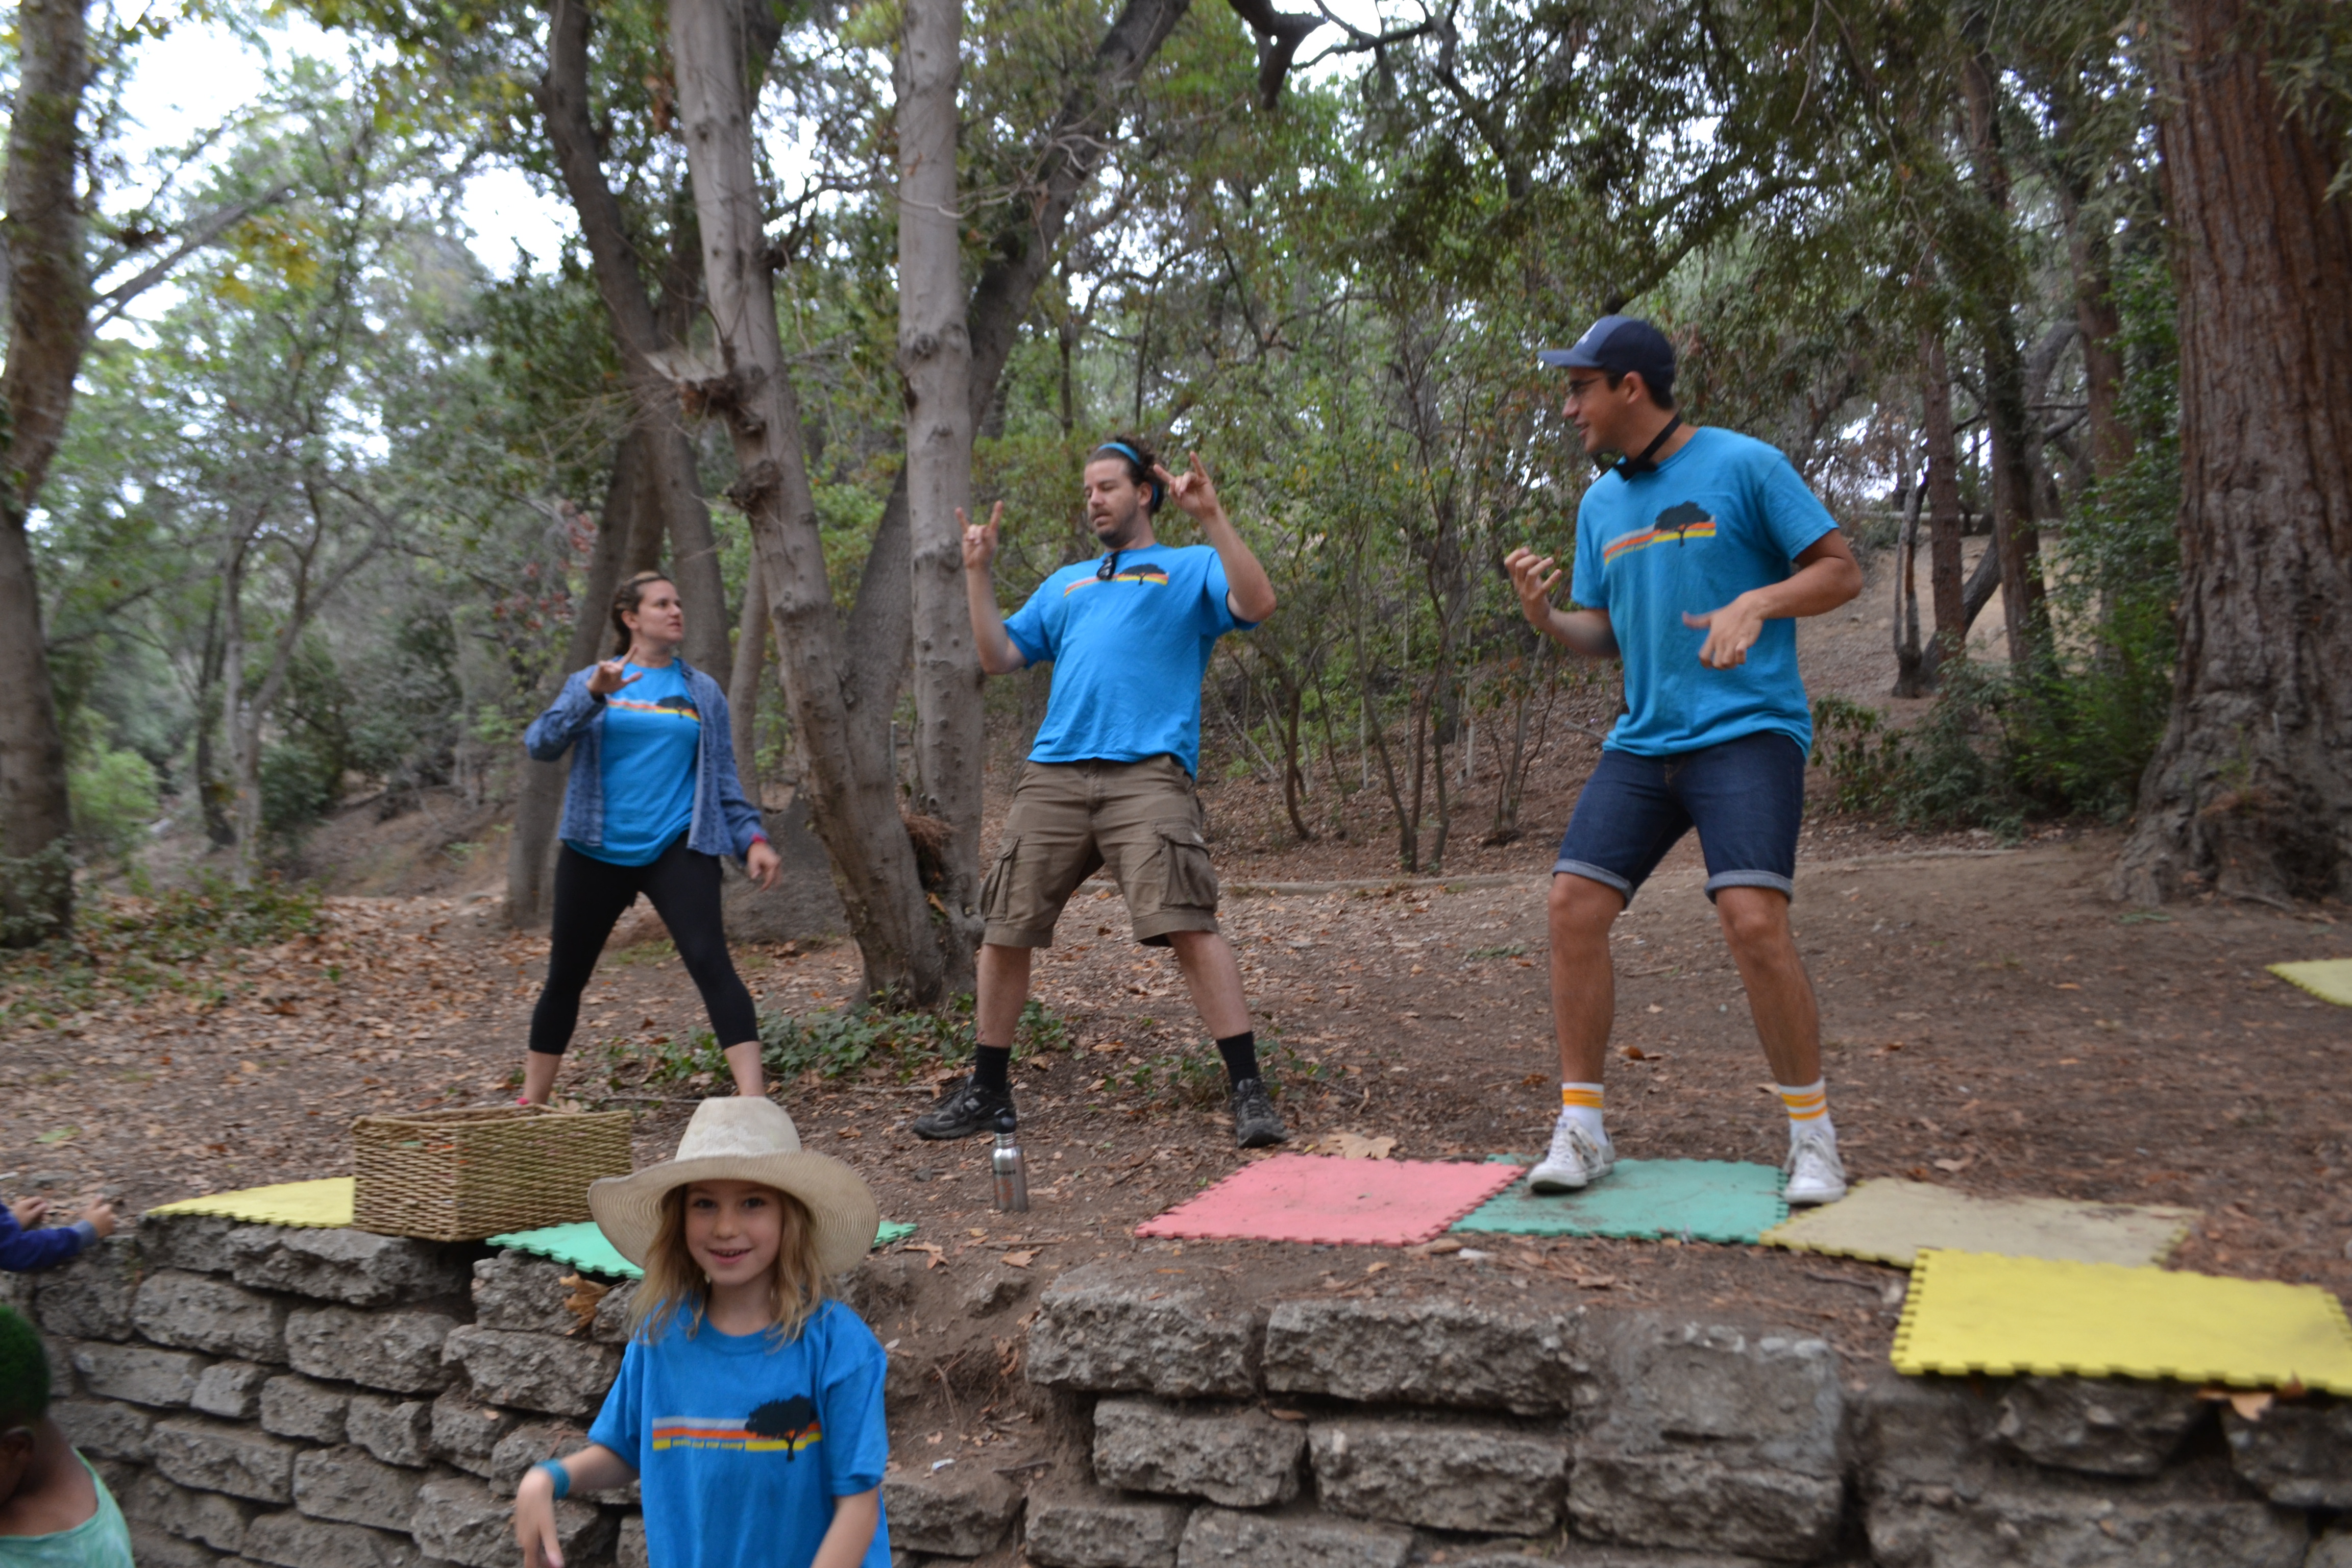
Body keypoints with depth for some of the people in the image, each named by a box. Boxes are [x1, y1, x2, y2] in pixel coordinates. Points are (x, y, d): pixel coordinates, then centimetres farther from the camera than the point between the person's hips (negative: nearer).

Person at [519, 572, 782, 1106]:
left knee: (711, 962, -18)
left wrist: (752, 839, -1)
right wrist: (594, 694, -22)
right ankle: (531, 1105, 28)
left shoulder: (703, 692, 11)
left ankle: (755, 1101, -22)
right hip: (595, 852, 1)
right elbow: (539, 744, -7)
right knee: (566, 976, 11)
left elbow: (723, 778, 12)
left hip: (678, 848, -1)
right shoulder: (590, 681, 7)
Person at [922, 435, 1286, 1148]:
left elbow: (1257, 603, -6)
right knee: (1004, 930, 4)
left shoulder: (1191, 568, 14)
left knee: (1188, 925, -19)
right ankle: (985, 1092, 19)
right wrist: (978, 572, 16)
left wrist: (1212, 519, -14)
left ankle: (1250, 1091, -13)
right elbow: (999, 656, 23)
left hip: (1148, 772, -5)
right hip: (1053, 774, 5)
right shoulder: (1065, 583, 28)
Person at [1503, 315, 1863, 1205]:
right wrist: (1545, 617, -3)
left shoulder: (1744, 466, -3)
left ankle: (1812, 1133, 1)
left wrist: (1756, 602, -20)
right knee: (1573, 905, -6)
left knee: (1752, 919, -20)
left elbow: (1842, 570, -2)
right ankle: (1581, 1130, 6)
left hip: (1747, 730, -6)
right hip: (1642, 740, 6)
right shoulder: (1600, 504, 15)